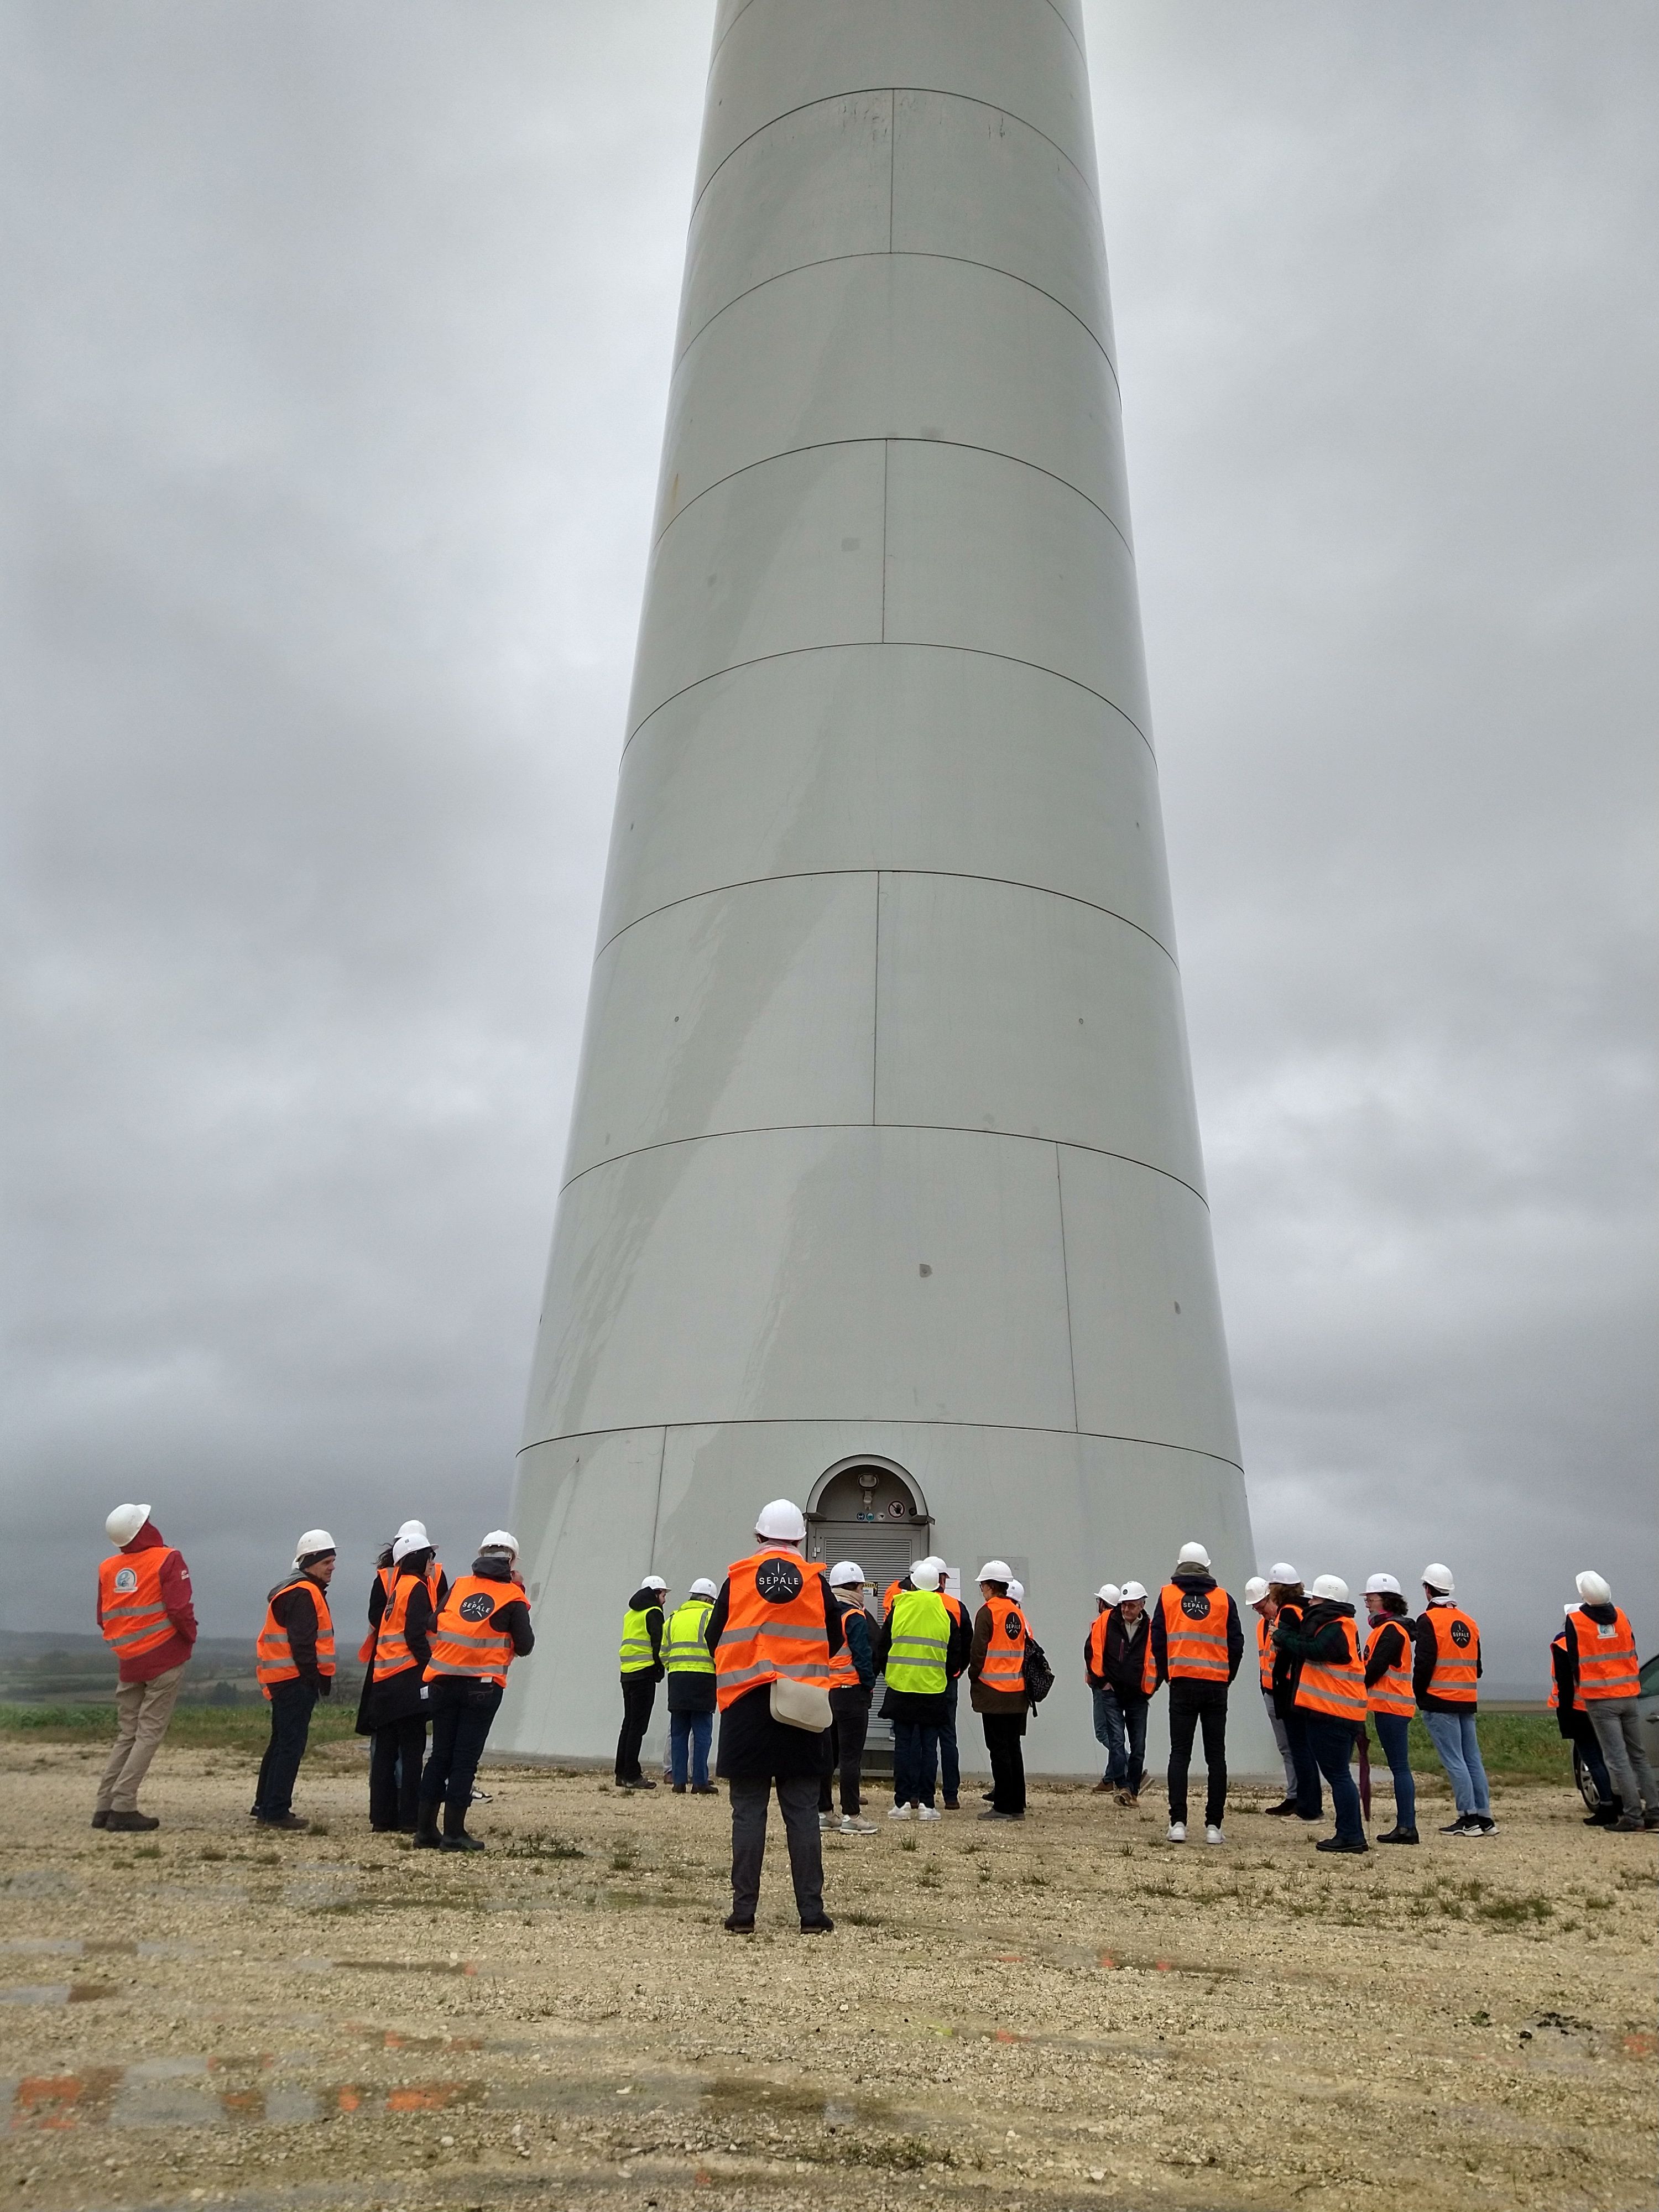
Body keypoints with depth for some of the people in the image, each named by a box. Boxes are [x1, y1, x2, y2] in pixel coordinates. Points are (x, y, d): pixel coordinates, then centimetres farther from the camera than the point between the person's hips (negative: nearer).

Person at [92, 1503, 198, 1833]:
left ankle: (104, 1806, 12)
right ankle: (123, 1808, -4)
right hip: (166, 1658, -5)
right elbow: (180, 1610, -18)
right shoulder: (167, 1560, -12)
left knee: (126, 1735, 15)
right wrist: (190, 1637, 0)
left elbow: (103, 1619, 9)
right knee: (149, 1734, 0)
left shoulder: (107, 1568, 5)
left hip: (128, 1662, 6)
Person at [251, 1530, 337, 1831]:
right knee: (291, 1744, -7)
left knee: (282, 1742, 18)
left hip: (283, 1680, 11)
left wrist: (319, 1678, 17)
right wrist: (317, 1678, -17)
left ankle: (265, 1806, 27)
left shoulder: (300, 1591, 19)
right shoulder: (303, 1594, -15)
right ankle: (276, 1811, -4)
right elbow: (302, 1643, -21)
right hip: (296, 1680, -11)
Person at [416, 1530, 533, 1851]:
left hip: (443, 1681, 4)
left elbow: (434, 1626, 9)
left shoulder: (458, 1586, 8)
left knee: (440, 1754, 13)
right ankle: (454, 1833, 4)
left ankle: (425, 1829, 16)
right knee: (466, 1758, 3)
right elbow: (525, 1647, -1)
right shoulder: (513, 1598, -3)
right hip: (482, 1686, -4)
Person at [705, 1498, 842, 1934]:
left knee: (748, 1812, 6)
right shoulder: (815, 1580, -1)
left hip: (747, 1706, 0)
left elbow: (714, 1639, 5)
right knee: (802, 1813, 7)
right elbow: (835, 1640, 8)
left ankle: (743, 1911, 7)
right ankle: (812, 1912, 8)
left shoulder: (738, 1578, -2)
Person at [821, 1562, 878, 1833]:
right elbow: (863, 1657, -15)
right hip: (850, 1692, -7)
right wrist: (870, 1685, -3)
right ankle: (852, 1815, -2)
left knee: (825, 1754, 12)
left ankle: (823, 1811, 17)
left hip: (822, 1692, 7)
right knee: (850, 1755, -3)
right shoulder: (855, 1617, -11)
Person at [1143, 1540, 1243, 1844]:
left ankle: (1178, 1823, -2)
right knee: (1216, 1756, 7)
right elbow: (1236, 1644, 7)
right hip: (1216, 1686, 1)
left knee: (1180, 1754, 4)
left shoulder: (1167, 1595, 3)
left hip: (1182, 1684, -1)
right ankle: (1214, 1826, 6)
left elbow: (1157, 1640, 2)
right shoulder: (1224, 1599, 6)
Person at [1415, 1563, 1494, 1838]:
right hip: (1467, 1701, 7)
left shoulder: (1429, 1620, -10)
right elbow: (1477, 1665, 17)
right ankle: (1484, 1817, 14)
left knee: (1454, 1761, -4)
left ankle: (1469, 1820, -4)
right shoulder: (1468, 1622, 13)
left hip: (1439, 1702, -7)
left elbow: (1424, 1663, -16)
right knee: (1473, 1760, 11)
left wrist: (1419, 1694, -3)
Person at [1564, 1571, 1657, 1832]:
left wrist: (1579, 1688, 13)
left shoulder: (1575, 1621, -9)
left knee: (1617, 1758, -3)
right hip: (1629, 1695, 5)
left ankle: (1633, 1813, -4)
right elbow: (1633, 1655, 14)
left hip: (1599, 1700, -5)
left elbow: (1574, 1662, -3)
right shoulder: (1621, 1616, 5)